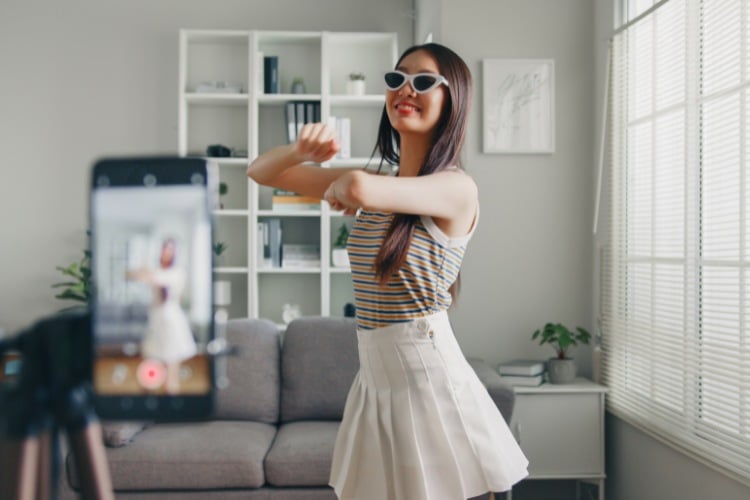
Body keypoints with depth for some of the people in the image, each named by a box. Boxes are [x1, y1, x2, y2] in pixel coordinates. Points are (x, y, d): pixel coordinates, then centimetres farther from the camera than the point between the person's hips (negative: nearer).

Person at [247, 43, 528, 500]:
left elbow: (358, 188, -32)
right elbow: (260, 172, 12)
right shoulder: (377, 183, 8)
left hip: (429, 377, -6)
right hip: (373, 378, 7)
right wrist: (304, 150, -8)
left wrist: (338, 189, -8)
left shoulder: (457, 188, -13)